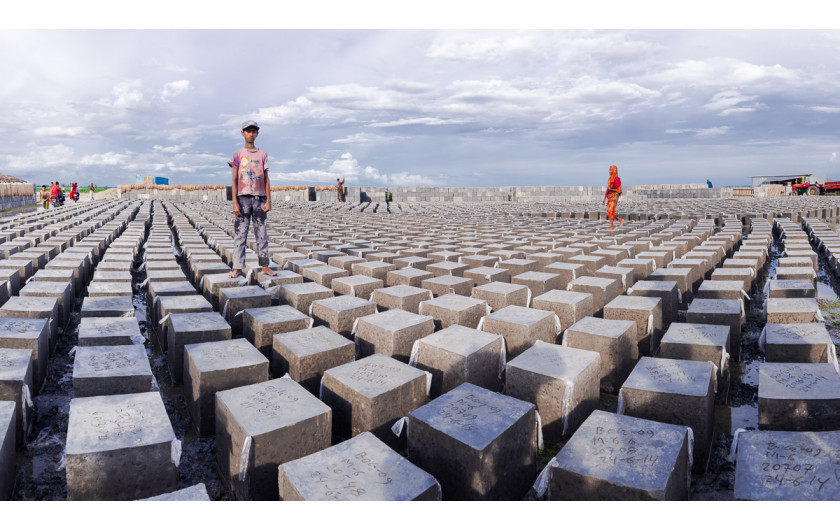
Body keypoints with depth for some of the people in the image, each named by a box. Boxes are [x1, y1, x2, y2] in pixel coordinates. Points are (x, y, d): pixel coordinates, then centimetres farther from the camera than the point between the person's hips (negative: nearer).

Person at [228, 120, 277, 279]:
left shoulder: (263, 154, 12)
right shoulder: (237, 154, 8)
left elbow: (266, 180, 9)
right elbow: (234, 180, 3)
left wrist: (268, 200, 0)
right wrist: (235, 203, -6)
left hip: (259, 198, 1)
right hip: (243, 197, -1)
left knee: (261, 234, 3)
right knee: (240, 233, -2)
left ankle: (265, 266, 6)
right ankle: (237, 268, 0)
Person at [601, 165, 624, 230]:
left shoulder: (617, 179, -10)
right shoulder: (610, 179, 16)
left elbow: (619, 190, -12)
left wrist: (611, 189, -24)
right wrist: (604, 198, 14)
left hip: (614, 197, -8)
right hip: (609, 197, 8)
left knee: (611, 212, -9)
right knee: (608, 212, 7)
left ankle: (612, 227, -3)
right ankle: (620, 220, 22)